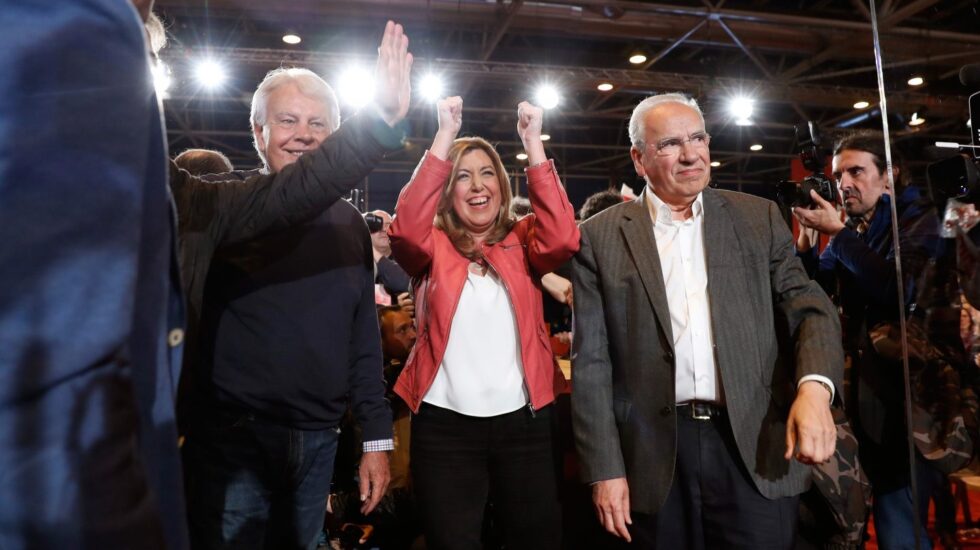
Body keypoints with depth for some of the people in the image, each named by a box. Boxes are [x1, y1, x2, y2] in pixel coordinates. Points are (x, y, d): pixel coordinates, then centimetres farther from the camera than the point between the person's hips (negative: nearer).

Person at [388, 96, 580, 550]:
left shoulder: (522, 240, 5)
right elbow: (406, 229, -19)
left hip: (524, 420, 2)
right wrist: (446, 135, -18)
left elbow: (563, 238, -15)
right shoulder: (433, 245, 2)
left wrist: (533, 142, -17)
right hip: (445, 424, -1)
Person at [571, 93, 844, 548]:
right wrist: (605, 470, -5)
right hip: (656, 456, -1)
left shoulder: (758, 218, 6)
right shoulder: (601, 237, 0)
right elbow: (591, 362, -2)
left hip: (757, 448, 2)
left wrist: (814, 386, -19)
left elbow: (808, 306, 2)